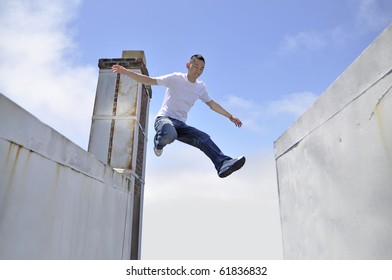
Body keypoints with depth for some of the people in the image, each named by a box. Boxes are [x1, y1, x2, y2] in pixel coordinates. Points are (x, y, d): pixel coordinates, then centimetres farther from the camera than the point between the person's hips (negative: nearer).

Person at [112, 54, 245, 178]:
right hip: (164, 118, -4)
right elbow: (149, 80, -4)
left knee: (204, 138, -20)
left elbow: (212, 104, 26)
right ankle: (159, 143, -3)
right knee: (170, 134, -39)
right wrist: (125, 72, -12)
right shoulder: (175, 78, -2)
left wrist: (230, 116, 27)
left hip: (180, 124, 5)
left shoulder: (201, 87, 13)